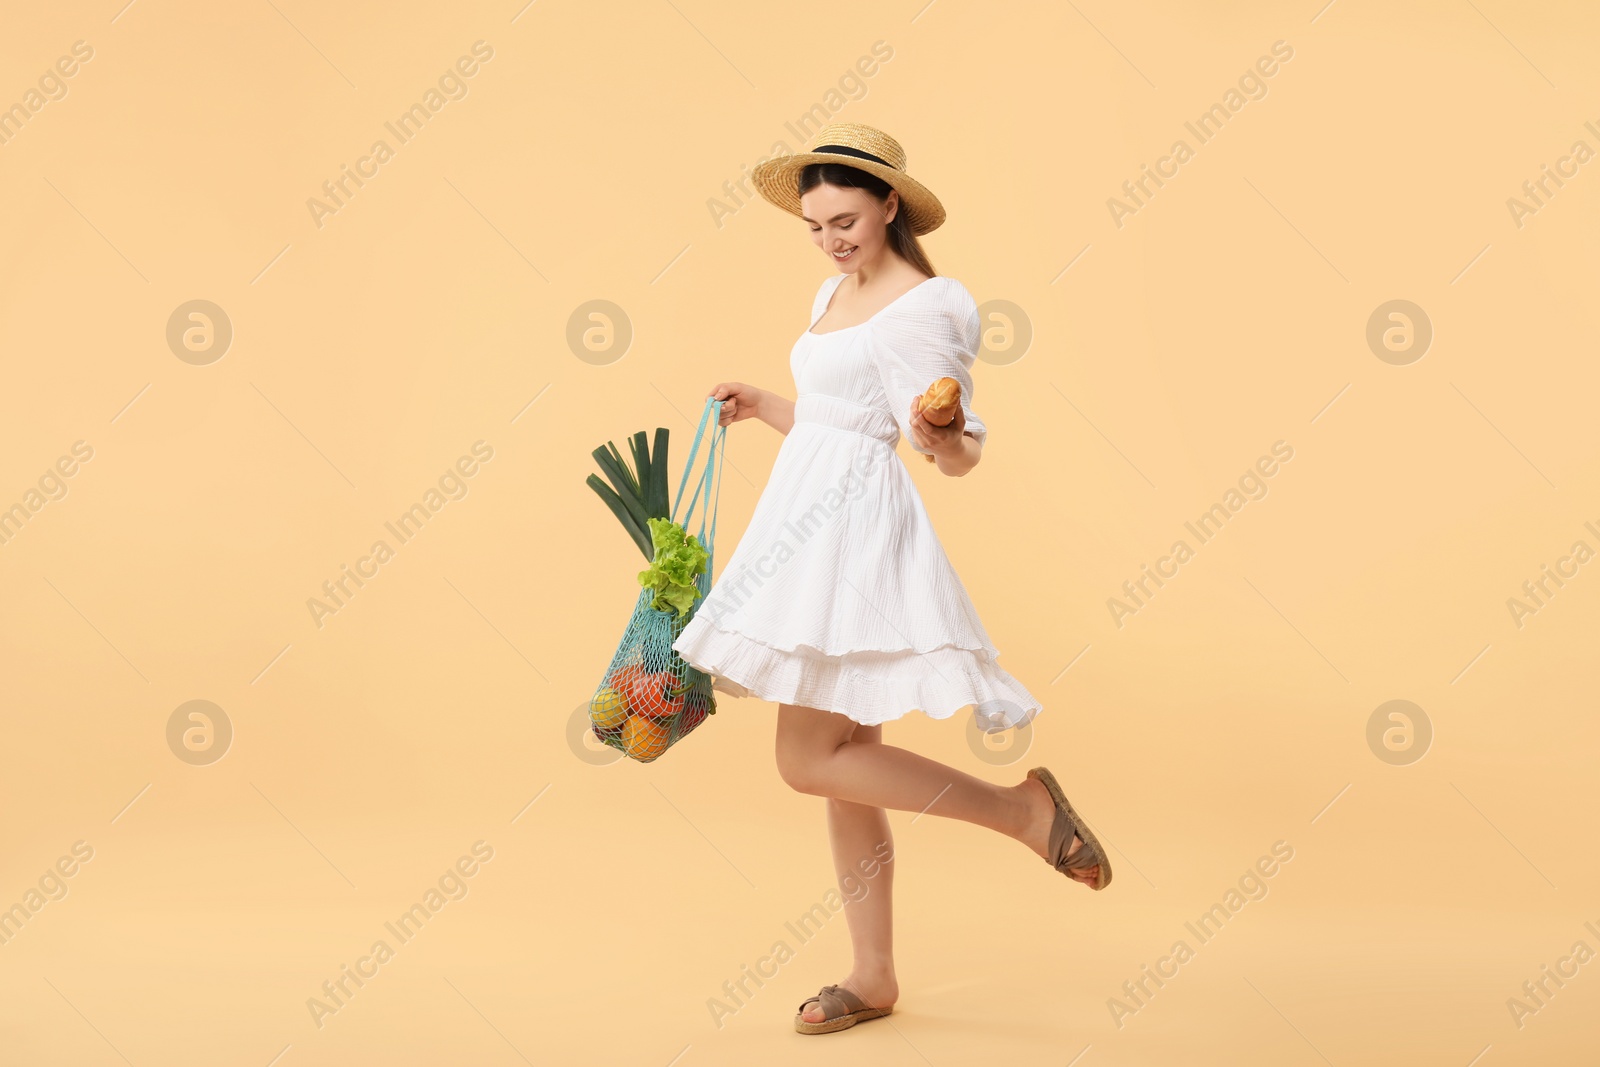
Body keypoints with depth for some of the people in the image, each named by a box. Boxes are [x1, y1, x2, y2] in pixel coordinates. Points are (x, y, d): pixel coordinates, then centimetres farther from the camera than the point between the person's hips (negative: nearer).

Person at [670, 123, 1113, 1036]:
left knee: (811, 762, -12)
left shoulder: (920, 310, -12)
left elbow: (961, 458, -16)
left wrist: (944, 438, -36)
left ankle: (1022, 806, -3)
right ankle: (874, 977, 16)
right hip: (812, 526, 9)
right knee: (845, 762, 10)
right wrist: (760, 406, 26)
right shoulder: (835, 294, 16)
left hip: (857, 535, -9)